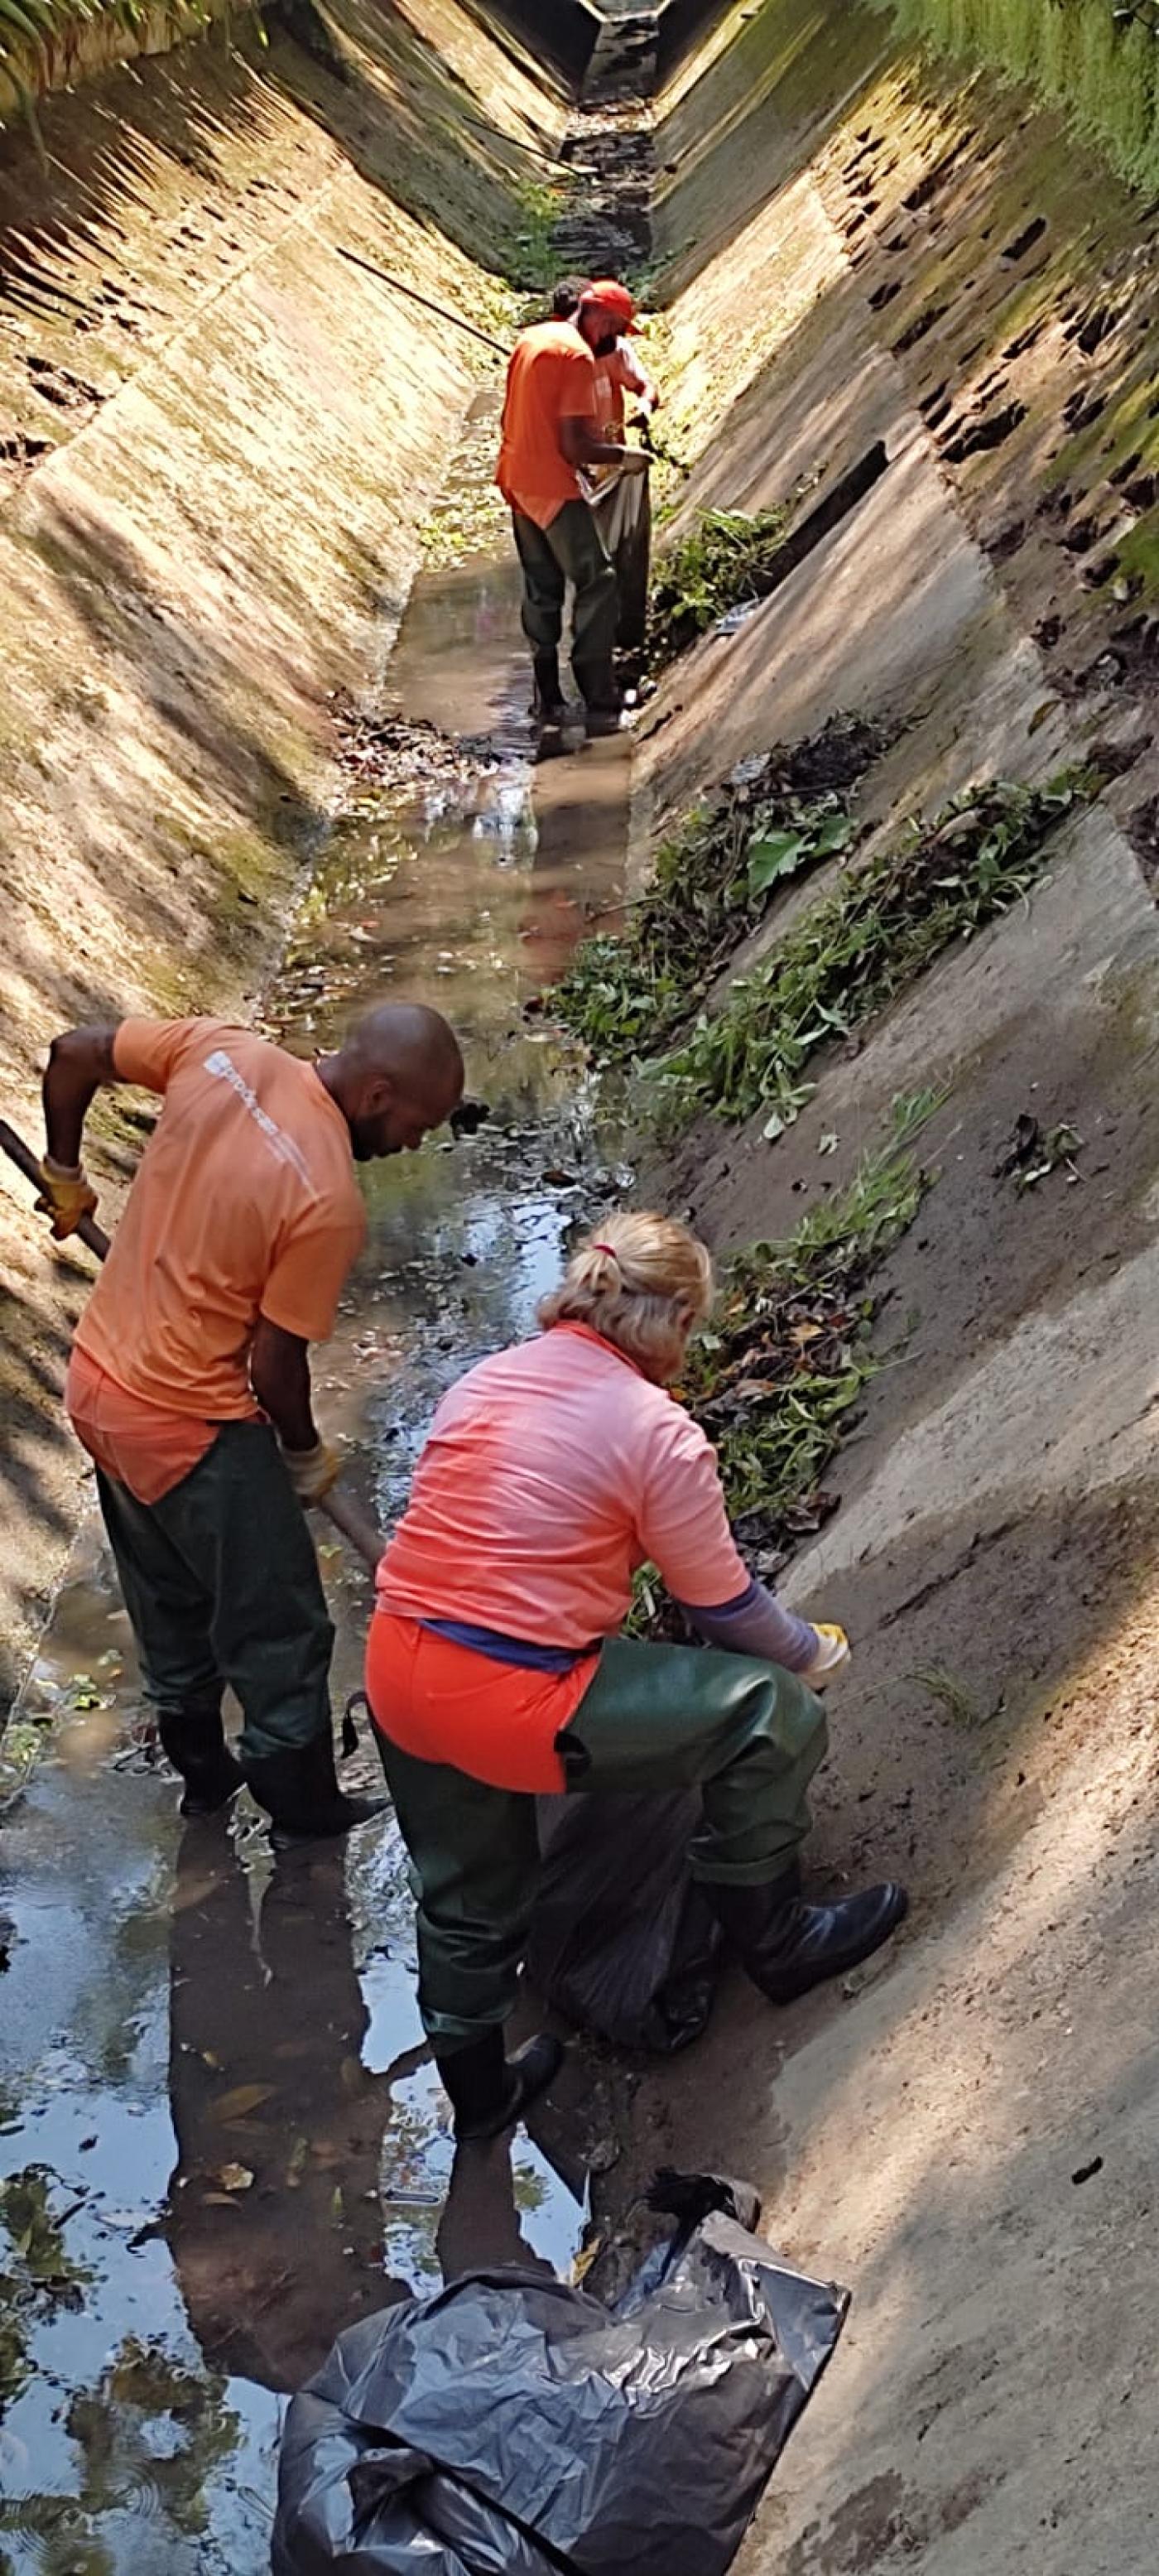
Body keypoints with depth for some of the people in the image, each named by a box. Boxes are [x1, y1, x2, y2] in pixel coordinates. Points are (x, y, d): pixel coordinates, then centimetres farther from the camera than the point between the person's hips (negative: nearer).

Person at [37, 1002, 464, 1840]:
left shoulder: (222, 1050, -10)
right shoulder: (329, 1201, -27)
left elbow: (72, 1053, 2)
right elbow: (274, 1365, -18)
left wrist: (65, 1175, 17)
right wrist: (306, 1455, 2)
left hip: (98, 1382, 8)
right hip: (188, 1426, -8)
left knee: (170, 1608, 27)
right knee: (280, 1629, 14)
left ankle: (202, 1769, 45)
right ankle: (302, 1802, 31)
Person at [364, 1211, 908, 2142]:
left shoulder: (484, 1380, 9)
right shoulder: (659, 1432, -10)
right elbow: (727, 1608, -1)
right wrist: (813, 1653, 20)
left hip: (397, 1674, 8)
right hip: (514, 1706, -8)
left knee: (468, 1902, 29)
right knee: (771, 1712, 6)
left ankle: (478, 2089, 50)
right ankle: (772, 1938, 25)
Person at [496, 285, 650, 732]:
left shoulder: (532, 338, 11)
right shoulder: (578, 356, -16)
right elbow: (575, 447, -20)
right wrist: (622, 455, -4)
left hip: (516, 479, 9)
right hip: (553, 487, -9)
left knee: (541, 590, 14)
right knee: (597, 585, -5)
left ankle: (548, 699, 17)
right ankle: (600, 706, -9)